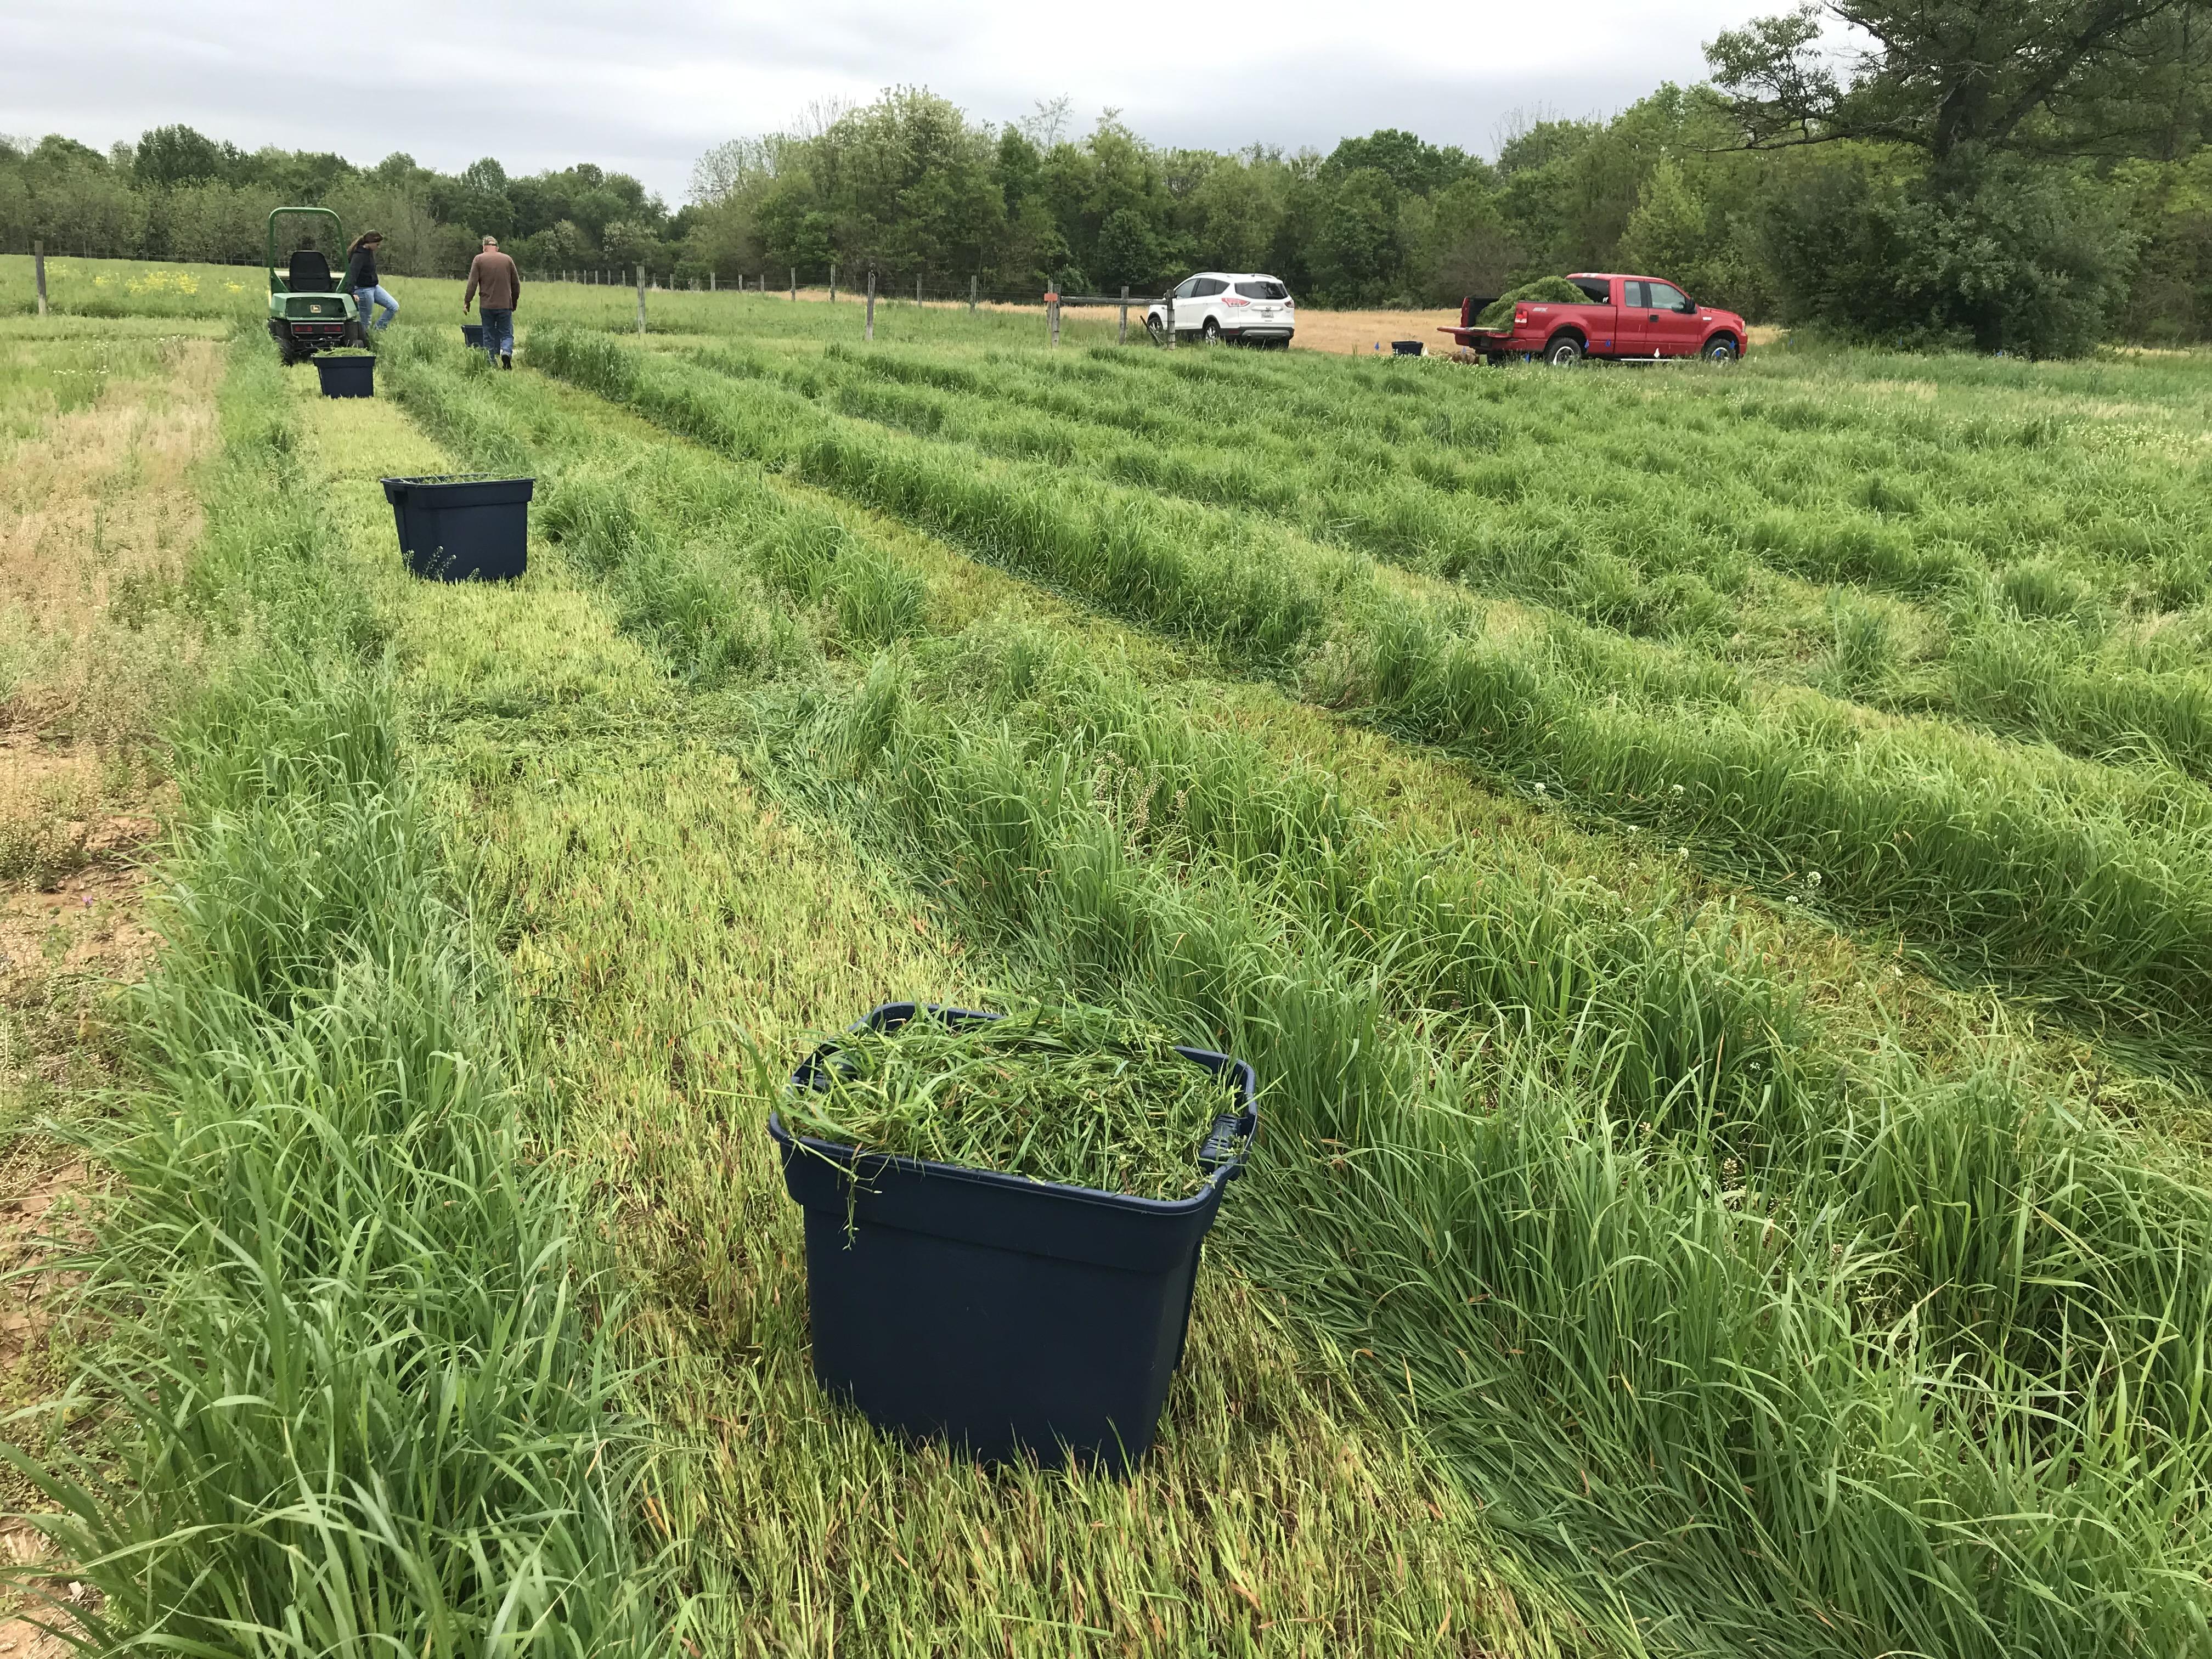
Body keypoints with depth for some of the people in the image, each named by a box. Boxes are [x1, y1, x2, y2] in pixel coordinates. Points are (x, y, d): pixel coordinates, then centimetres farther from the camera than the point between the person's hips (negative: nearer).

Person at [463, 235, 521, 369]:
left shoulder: (479, 260, 2)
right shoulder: (507, 259, 7)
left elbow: (472, 284, -4)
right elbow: (516, 284, 11)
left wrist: (466, 302, 2)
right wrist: (515, 302, 23)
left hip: (486, 306, -1)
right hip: (505, 305, 1)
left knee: (489, 336, 8)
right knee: (507, 334, 4)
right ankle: (507, 353, -23)